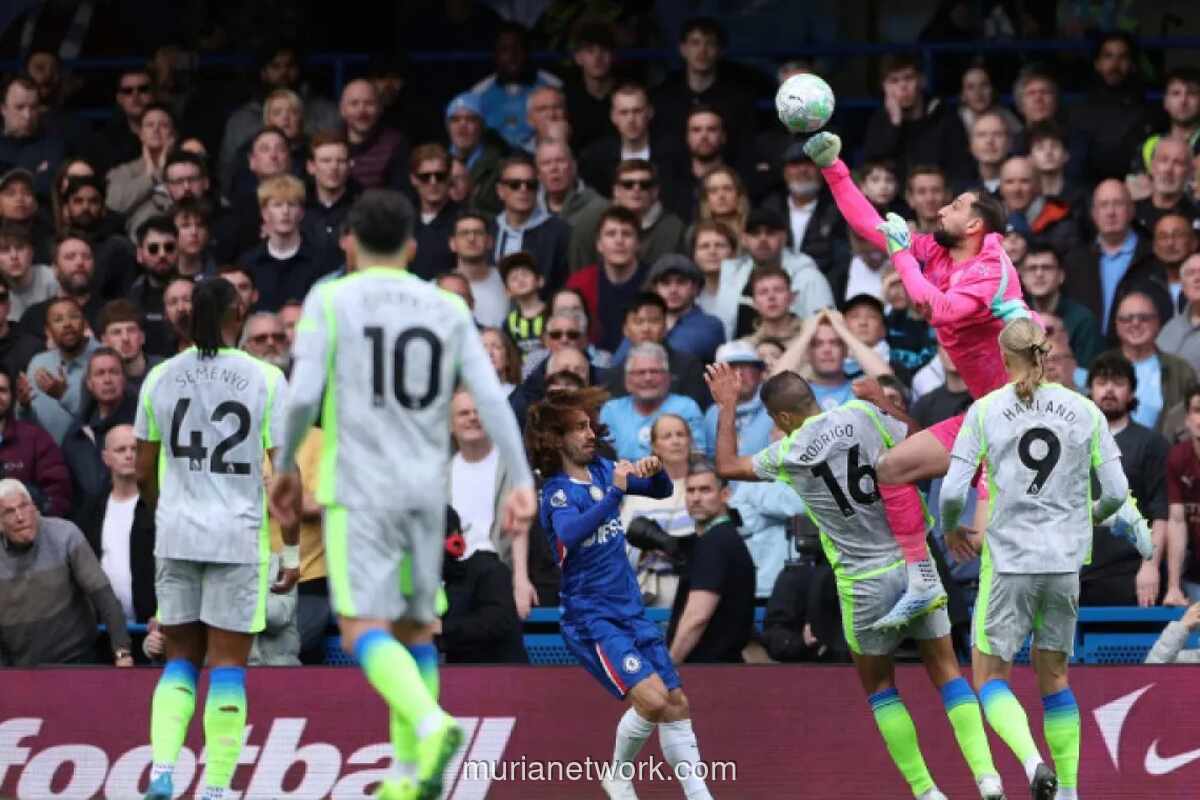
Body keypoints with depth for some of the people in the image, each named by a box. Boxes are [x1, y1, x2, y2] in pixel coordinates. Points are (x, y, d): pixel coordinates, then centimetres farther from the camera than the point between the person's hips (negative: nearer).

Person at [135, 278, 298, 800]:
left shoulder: (160, 377, 3)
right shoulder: (265, 379, -6)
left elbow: (144, 473, 8)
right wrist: (292, 551, -1)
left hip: (176, 537, 3)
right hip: (239, 539, -3)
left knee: (181, 657, 14)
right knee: (227, 664, 3)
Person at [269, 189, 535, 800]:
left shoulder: (330, 301, -1)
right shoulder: (448, 309, 9)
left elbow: (303, 395, -10)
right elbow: (490, 396, 0)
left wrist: (284, 466, 5)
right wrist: (521, 483, 0)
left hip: (359, 489, -4)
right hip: (426, 489, 4)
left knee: (363, 629, -8)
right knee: (413, 627, 15)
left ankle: (431, 725, -33)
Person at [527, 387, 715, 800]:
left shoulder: (602, 470, 5)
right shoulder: (558, 492, -15)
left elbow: (661, 491, 14)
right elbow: (571, 534, -35)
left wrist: (655, 471, -8)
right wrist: (615, 492, -43)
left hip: (631, 610, 7)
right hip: (591, 616, -7)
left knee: (677, 705, 5)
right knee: (651, 698, -21)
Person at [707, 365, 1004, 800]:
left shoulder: (788, 454, -4)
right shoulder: (863, 415, -3)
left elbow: (727, 466, 12)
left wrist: (727, 406, 22)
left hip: (865, 583, -2)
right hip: (916, 564, 2)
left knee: (878, 685, 16)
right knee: (945, 670, 11)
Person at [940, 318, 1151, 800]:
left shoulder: (985, 411, -4)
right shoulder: (1084, 411, 3)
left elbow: (952, 491, -8)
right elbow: (1116, 492, 2)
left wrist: (951, 529, 13)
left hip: (1008, 561, -3)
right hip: (1066, 562, 3)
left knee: (989, 677, 5)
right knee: (1052, 675, 18)